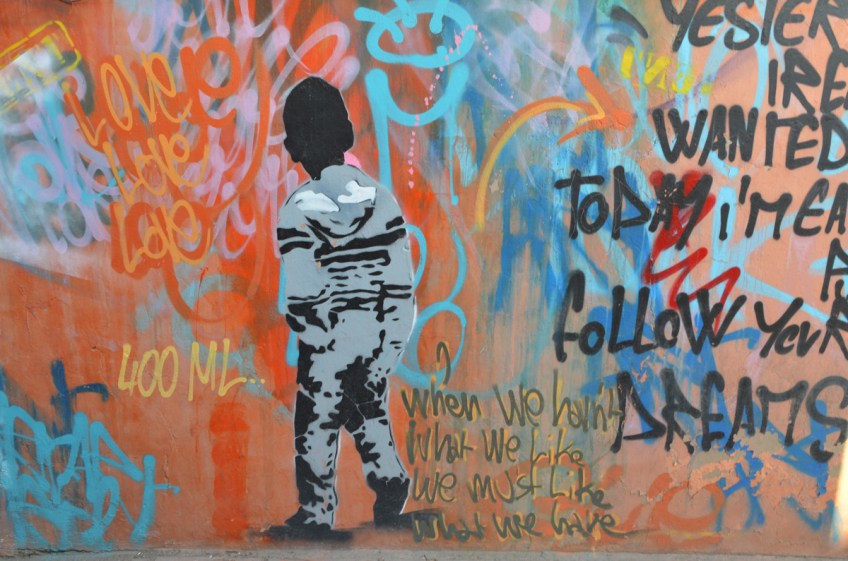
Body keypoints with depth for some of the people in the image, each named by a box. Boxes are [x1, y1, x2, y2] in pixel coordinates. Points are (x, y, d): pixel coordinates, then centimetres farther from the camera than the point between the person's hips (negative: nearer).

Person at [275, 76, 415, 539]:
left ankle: (316, 515, 26)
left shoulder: (299, 209, -14)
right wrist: (395, 334, 7)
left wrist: (306, 330, 0)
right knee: (369, 409, 26)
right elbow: (402, 279, -3)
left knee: (317, 426, 13)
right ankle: (390, 486, 26)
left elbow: (300, 295, -17)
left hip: (329, 341, -4)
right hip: (383, 334, 4)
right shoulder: (381, 196, -3)